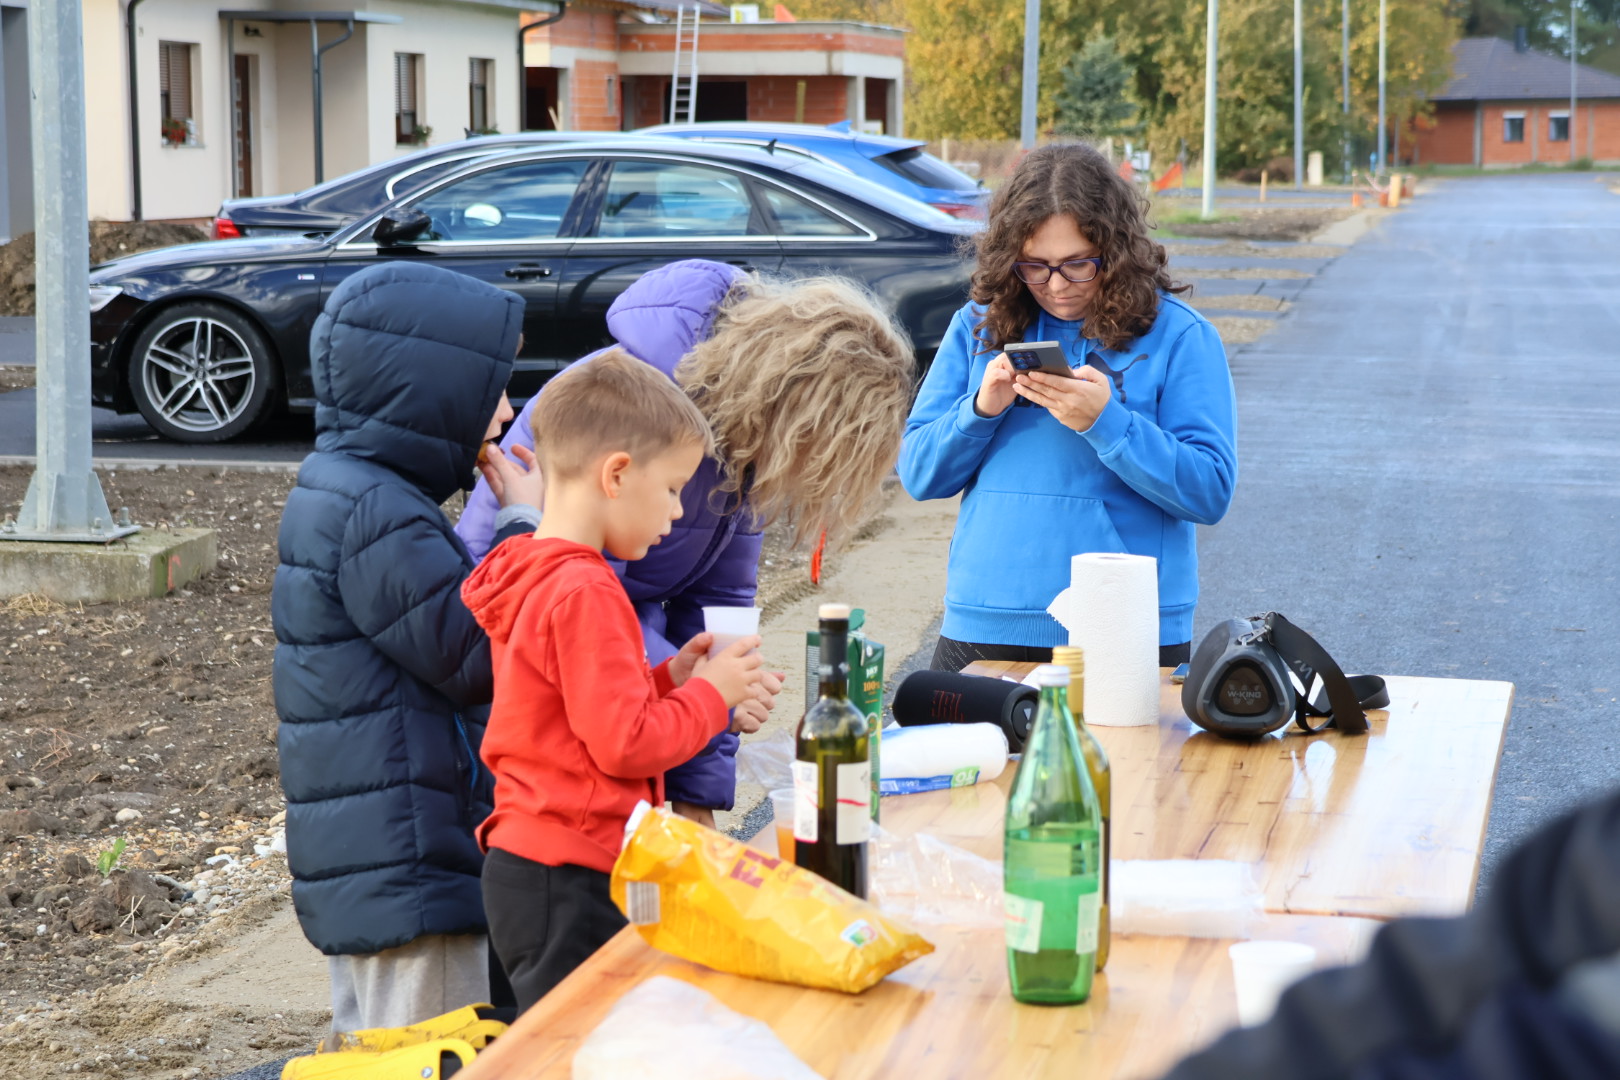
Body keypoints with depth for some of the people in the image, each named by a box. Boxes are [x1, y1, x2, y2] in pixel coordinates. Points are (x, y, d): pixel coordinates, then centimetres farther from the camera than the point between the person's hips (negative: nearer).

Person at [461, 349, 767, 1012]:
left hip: (525, 864, 10)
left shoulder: (529, 576, 14)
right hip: (568, 883, -10)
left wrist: (667, 678, 11)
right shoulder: (584, 592, -18)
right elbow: (625, 744, -19)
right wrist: (710, 693, -6)